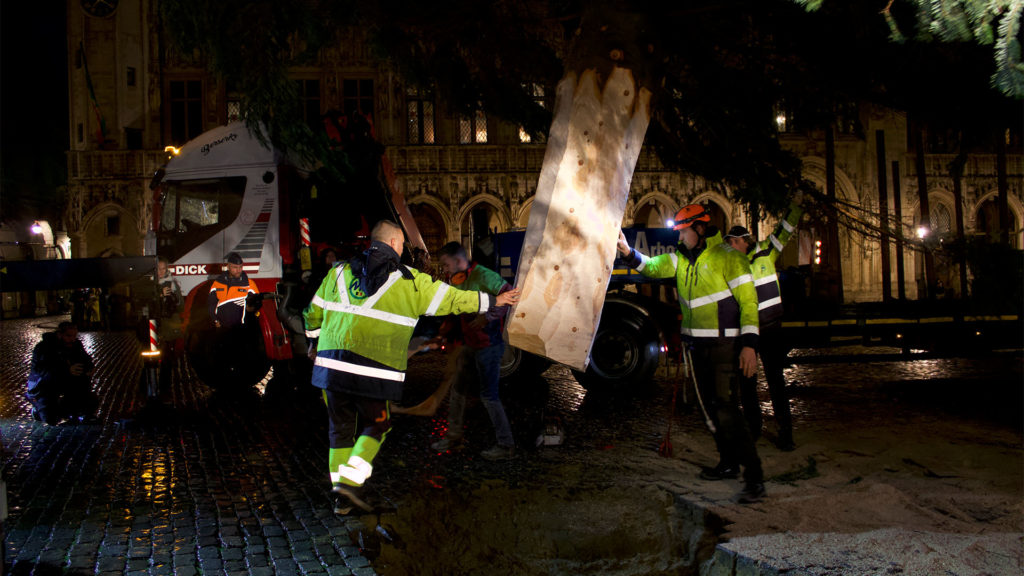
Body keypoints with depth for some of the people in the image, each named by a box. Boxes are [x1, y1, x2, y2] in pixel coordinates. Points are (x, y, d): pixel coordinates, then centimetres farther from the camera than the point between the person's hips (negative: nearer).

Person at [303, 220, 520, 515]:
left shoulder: (340, 272, 13)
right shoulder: (409, 281, 1)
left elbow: (313, 312, 21)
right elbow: (452, 299, 6)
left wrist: (314, 344, 38)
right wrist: (493, 301, 17)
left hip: (331, 364, 4)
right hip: (374, 371, -4)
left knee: (340, 427, 14)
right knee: (376, 425, 12)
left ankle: (341, 495, 17)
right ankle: (350, 482, -2)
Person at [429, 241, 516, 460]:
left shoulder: (483, 276, -19)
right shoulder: (456, 280, 9)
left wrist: (488, 317, -27)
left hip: (488, 345, -9)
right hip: (470, 345, 9)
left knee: (489, 395, -4)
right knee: (457, 389, 15)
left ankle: (505, 445, 7)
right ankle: (453, 436, 30)